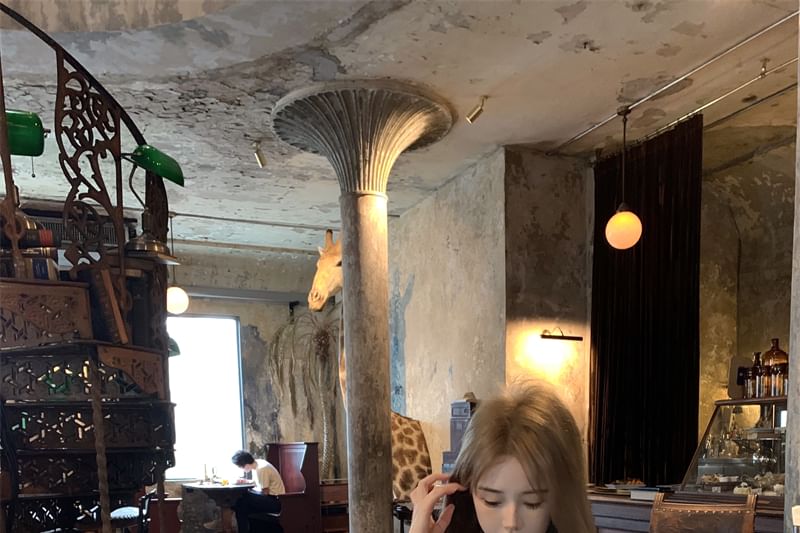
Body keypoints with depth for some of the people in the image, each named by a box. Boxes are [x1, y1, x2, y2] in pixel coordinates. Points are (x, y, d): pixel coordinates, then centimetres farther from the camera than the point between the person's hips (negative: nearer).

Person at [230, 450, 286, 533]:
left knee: (241, 503, -16)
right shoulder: (256, 464, 4)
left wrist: (253, 489, -3)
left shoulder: (261, 469, -23)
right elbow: (256, 482, 20)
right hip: (270, 498, 10)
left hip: (275, 501, -10)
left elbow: (265, 492, -20)